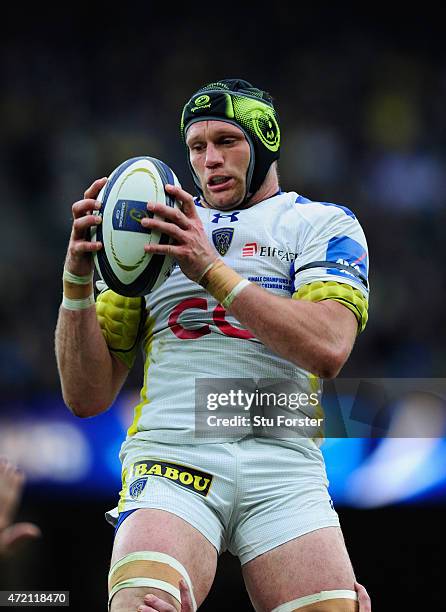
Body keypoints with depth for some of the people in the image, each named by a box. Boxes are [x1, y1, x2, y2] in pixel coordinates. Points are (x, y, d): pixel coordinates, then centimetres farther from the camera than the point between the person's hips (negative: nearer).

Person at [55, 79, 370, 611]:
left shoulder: (322, 224, 14)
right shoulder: (152, 231, 21)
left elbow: (328, 348, -8)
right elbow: (87, 397, 16)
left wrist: (211, 269, -12)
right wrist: (77, 278, 1)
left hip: (284, 465, 0)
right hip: (170, 453, 0)